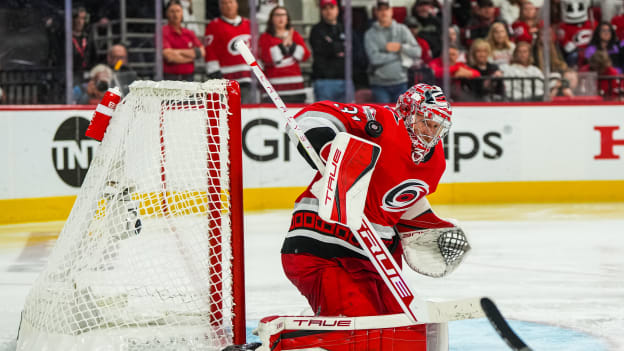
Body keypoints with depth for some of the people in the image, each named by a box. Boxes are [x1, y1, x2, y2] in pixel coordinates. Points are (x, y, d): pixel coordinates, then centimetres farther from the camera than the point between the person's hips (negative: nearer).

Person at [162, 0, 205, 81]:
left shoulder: (189, 33, 14)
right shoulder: (163, 33, -5)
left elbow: (201, 52, 3)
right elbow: (169, 56, -16)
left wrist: (180, 52, -9)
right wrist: (191, 56, -3)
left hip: (188, 78, 5)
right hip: (170, 77, -5)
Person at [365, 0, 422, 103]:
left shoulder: (402, 30, 8)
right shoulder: (370, 34, 0)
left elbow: (417, 51, 2)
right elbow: (374, 58, -14)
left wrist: (400, 47, -14)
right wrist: (399, 56, -7)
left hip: (400, 83, 2)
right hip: (379, 85, -2)